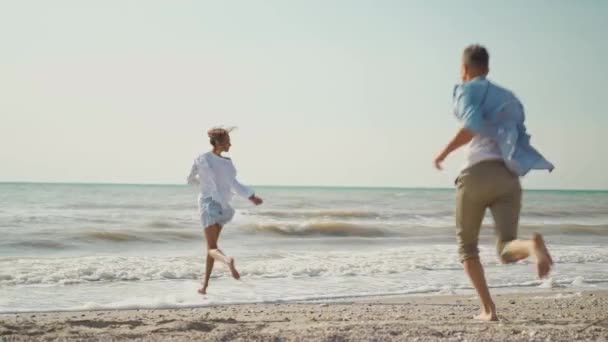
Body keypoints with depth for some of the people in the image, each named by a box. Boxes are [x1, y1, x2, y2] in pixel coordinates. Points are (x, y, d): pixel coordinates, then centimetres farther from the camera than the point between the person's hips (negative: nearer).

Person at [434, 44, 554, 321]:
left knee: (467, 246, 14)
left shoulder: (467, 90, 7)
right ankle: (533, 245, -39)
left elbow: (472, 125, -14)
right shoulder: (508, 98, 27)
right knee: (506, 251, -4)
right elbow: (521, 143, 21)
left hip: (479, 174, -4)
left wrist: (444, 152, -4)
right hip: (509, 177, 4)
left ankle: (488, 309, 3)